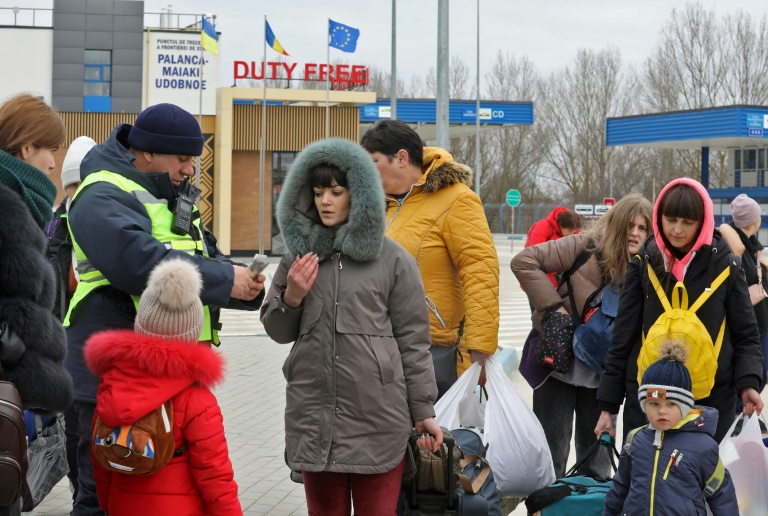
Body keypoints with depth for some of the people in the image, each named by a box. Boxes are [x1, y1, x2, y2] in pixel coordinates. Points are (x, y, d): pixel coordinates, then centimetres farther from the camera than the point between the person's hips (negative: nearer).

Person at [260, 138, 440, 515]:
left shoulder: (392, 259, 1)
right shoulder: (299, 254, 13)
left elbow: (413, 339, 2)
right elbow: (277, 331, 17)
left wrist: (423, 410, 1)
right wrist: (292, 297, -4)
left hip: (377, 415, -3)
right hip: (313, 415, 3)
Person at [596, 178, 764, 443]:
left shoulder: (724, 266, 0)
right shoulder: (643, 265, 3)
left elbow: (746, 335, 6)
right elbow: (623, 338, 5)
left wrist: (748, 383, -11)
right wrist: (608, 404, 3)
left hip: (713, 401, -1)